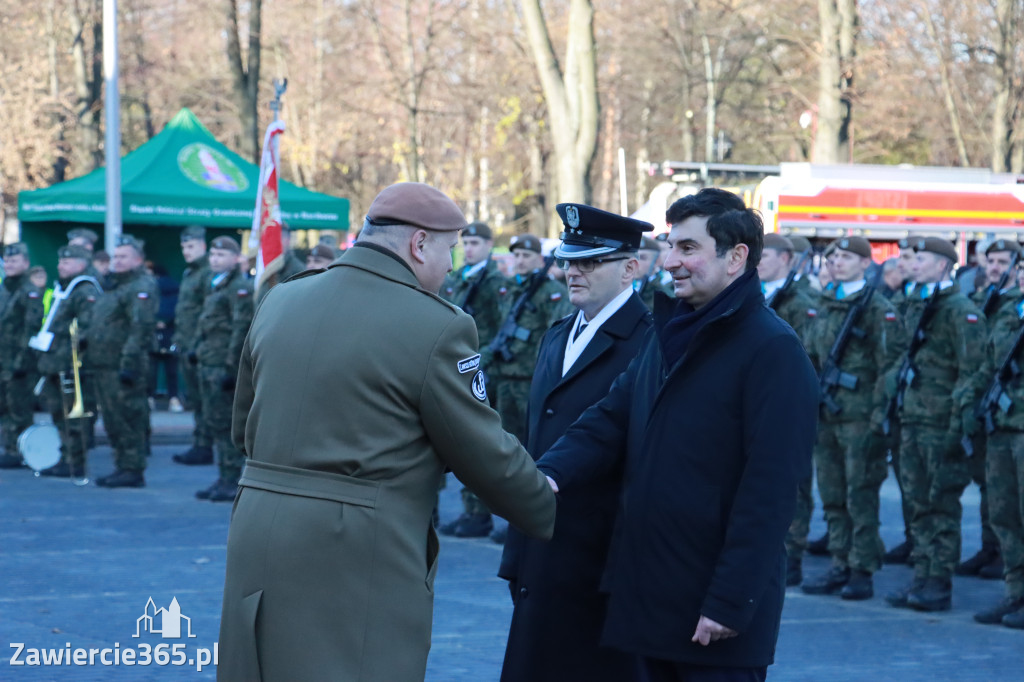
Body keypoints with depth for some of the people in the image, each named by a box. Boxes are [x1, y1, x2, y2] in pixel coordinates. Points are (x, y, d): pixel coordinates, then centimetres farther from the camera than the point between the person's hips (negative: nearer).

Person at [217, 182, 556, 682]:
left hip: (259, 546, 7)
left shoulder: (279, 301, 8)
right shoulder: (437, 327, -11)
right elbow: (487, 456, -4)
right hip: (361, 561, -6)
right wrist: (550, 512, 13)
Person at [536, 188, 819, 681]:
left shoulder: (773, 350, -12)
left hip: (716, 607, -7)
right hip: (648, 591, 8)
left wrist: (730, 601, -20)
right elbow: (610, 421, 10)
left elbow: (770, 489, -17)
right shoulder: (666, 334, 14)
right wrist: (550, 473, -11)